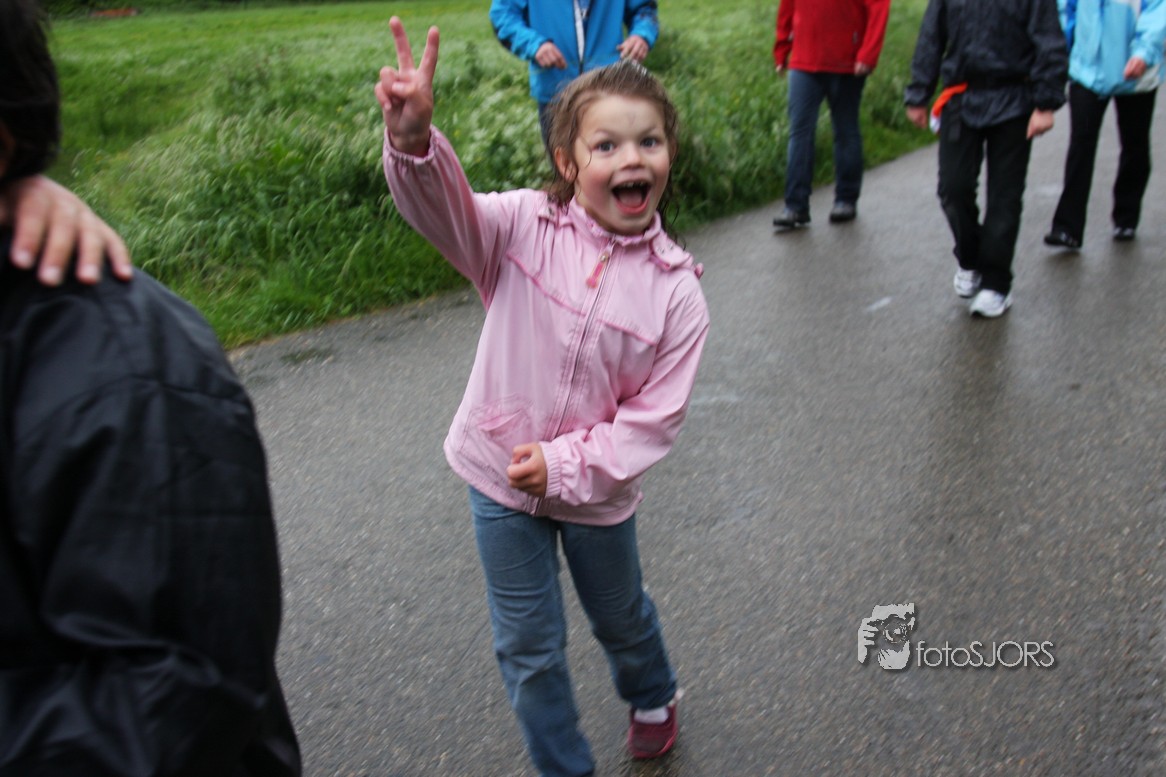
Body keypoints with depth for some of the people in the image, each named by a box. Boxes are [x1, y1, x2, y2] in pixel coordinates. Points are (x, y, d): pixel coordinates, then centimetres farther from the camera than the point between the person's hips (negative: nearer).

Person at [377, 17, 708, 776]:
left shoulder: (676, 291, -16)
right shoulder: (526, 227, -16)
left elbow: (655, 417, -15)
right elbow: (445, 209, -35)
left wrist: (567, 464, -24)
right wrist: (412, 138, -55)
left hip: (596, 488, 1)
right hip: (500, 478, 0)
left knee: (620, 617, 27)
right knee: (529, 647, 13)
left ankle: (653, 698, 61)